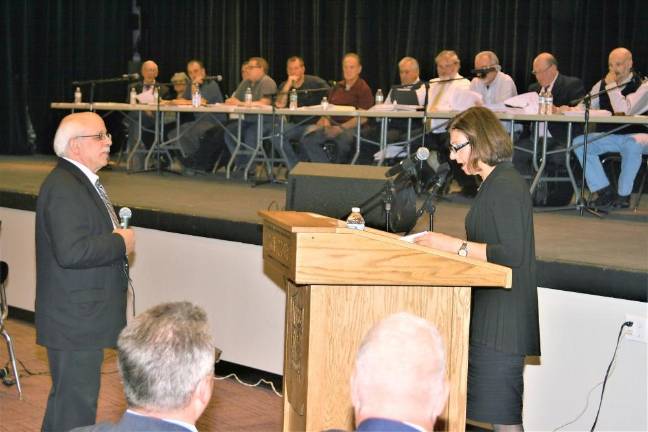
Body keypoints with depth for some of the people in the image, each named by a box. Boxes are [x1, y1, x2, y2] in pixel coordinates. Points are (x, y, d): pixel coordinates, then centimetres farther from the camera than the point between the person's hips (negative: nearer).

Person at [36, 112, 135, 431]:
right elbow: (71, 252, -31)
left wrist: (115, 235, 6)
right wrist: (120, 243, -19)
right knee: (76, 406, -4)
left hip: (81, 315, 11)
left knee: (66, 398, 22)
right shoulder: (63, 188, -21)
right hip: (75, 320, -11)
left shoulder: (81, 181, 14)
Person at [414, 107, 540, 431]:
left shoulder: (507, 186, -15)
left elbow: (512, 254, -22)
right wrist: (445, 245, 14)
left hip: (503, 319, -10)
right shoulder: (494, 184, 17)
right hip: (490, 318, 10)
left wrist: (455, 245, -18)